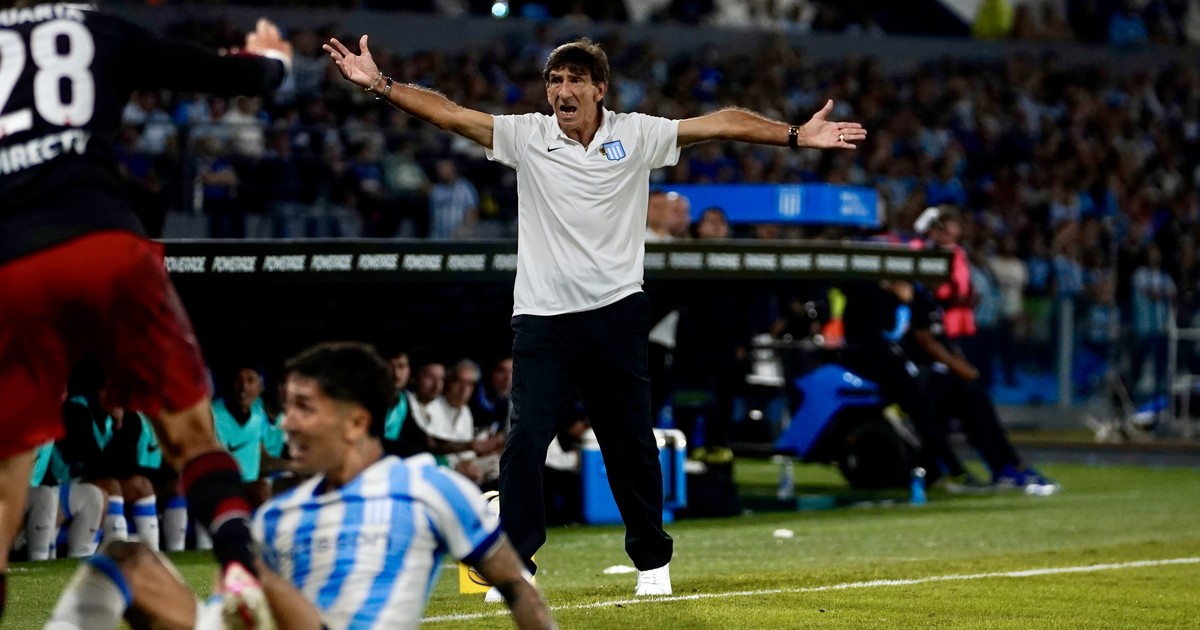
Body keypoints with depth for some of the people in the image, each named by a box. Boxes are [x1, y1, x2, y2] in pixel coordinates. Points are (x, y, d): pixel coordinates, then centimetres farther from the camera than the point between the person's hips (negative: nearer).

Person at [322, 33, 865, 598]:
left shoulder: (636, 135, 0)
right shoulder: (527, 136, 1)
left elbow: (720, 124, -2)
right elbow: (449, 113, -5)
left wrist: (795, 135, -9)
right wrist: (379, 84, -15)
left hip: (616, 314, 0)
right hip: (542, 318, 0)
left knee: (631, 444, 8)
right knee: (524, 441, -11)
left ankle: (652, 560, 25)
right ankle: (515, 563, -3)